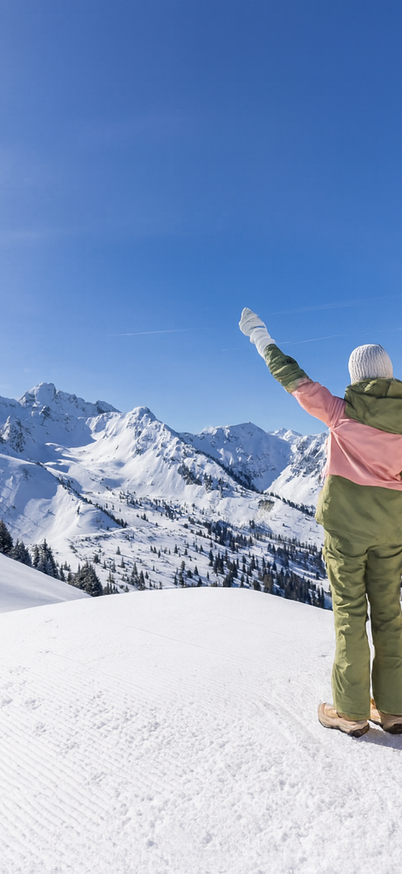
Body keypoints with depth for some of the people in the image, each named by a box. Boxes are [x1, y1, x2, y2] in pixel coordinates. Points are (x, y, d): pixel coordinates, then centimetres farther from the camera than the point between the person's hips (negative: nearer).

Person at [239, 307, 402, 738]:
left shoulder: (343, 411, -11)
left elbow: (295, 380, -4)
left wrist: (260, 337, 6)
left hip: (346, 521, -4)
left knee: (350, 612, 3)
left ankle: (351, 710, 12)